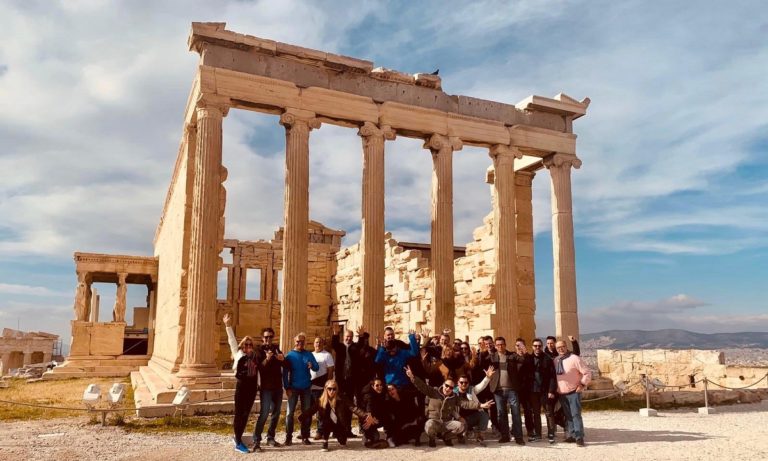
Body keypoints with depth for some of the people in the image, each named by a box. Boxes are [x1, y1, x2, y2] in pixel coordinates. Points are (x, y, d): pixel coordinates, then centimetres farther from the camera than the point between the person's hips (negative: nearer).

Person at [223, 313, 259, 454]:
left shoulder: (255, 356, 9)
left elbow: (258, 371, 12)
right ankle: (238, 442, 4)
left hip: (252, 387, 4)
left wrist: (259, 384, 8)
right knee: (239, 413, 0)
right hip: (241, 386, -4)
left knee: (246, 413, 11)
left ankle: (238, 437, 26)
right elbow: (232, 340, -4)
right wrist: (228, 326, -11)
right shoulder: (238, 353, 1)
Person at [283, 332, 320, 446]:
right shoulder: (290, 355, -1)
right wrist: (287, 387, -11)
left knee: (307, 412, 5)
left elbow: (317, 367, -2)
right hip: (293, 388, -2)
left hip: (306, 388, 2)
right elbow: (285, 373, -3)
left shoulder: (309, 354, 4)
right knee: (290, 412, -3)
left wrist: (312, 366, -25)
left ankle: (305, 437, 13)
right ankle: (288, 437, 3)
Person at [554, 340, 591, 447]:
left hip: (573, 392, -6)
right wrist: (555, 388, 11)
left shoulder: (574, 359, -11)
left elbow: (587, 373, -9)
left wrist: (582, 384, -15)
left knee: (576, 415, -10)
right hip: (561, 394, 6)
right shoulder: (556, 360, 6)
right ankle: (571, 435, 19)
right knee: (568, 416, 11)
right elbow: (553, 375, 19)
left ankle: (579, 437, -8)